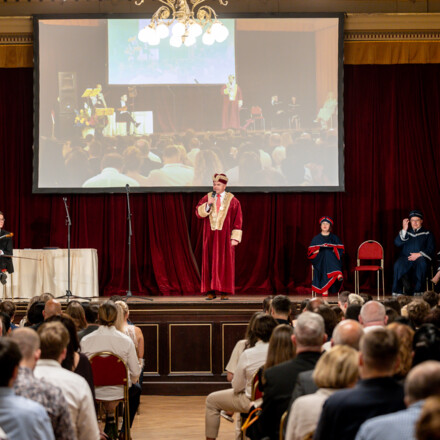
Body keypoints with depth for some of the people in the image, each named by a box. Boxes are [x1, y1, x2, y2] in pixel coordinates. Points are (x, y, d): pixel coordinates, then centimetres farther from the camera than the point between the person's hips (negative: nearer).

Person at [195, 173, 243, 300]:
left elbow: (237, 220, -1)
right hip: (210, 236, 2)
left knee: (225, 262, -3)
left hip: (225, 236, -2)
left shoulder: (232, 200, 2)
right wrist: (208, 205, -18)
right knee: (210, 261, -1)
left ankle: (224, 291, 0)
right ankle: (210, 291, 1)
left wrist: (235, 237, -9)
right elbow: (198, 213, -1)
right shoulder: (207, 198, 9)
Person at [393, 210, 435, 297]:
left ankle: (418, 291, -33)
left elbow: (431, 249, 4)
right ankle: (397, 291, -30)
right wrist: (404, 230, -2)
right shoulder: (406, 232, 20)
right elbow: (397, 243, 4)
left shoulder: (427, 234, 14)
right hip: (405, 258, 2)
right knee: (398, 264, -32)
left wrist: (419, 254, -11)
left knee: (422, 263, -37)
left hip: (420, 258, -2)